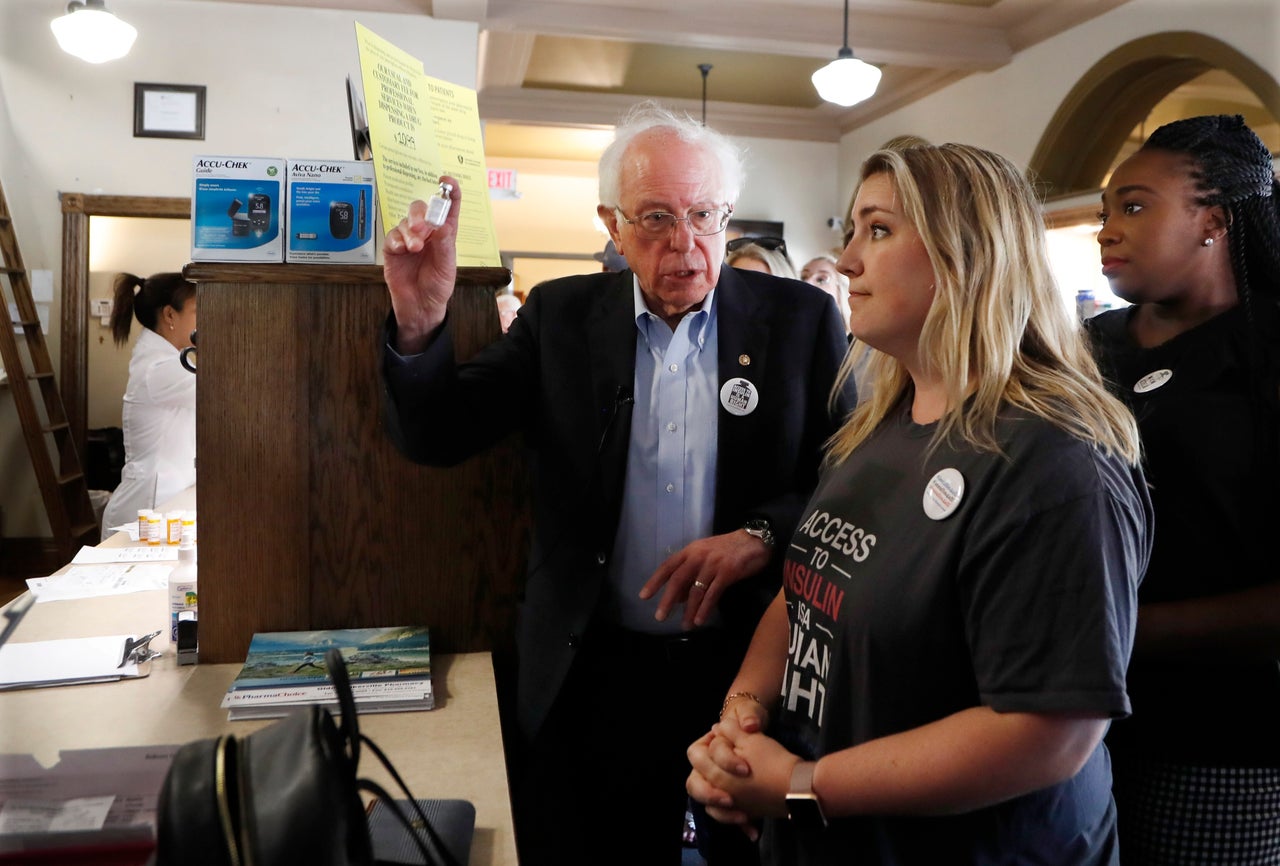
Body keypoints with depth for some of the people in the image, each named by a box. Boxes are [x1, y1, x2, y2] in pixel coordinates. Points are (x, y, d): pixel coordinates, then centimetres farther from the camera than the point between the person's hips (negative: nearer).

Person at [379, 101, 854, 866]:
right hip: (596, 672, 1)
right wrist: (419, 326, -21)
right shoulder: (560, 316, -1)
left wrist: (763, 533, -21)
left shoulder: (801, 319, -4)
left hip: (755, 663, 0)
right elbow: (439, 437, -3)